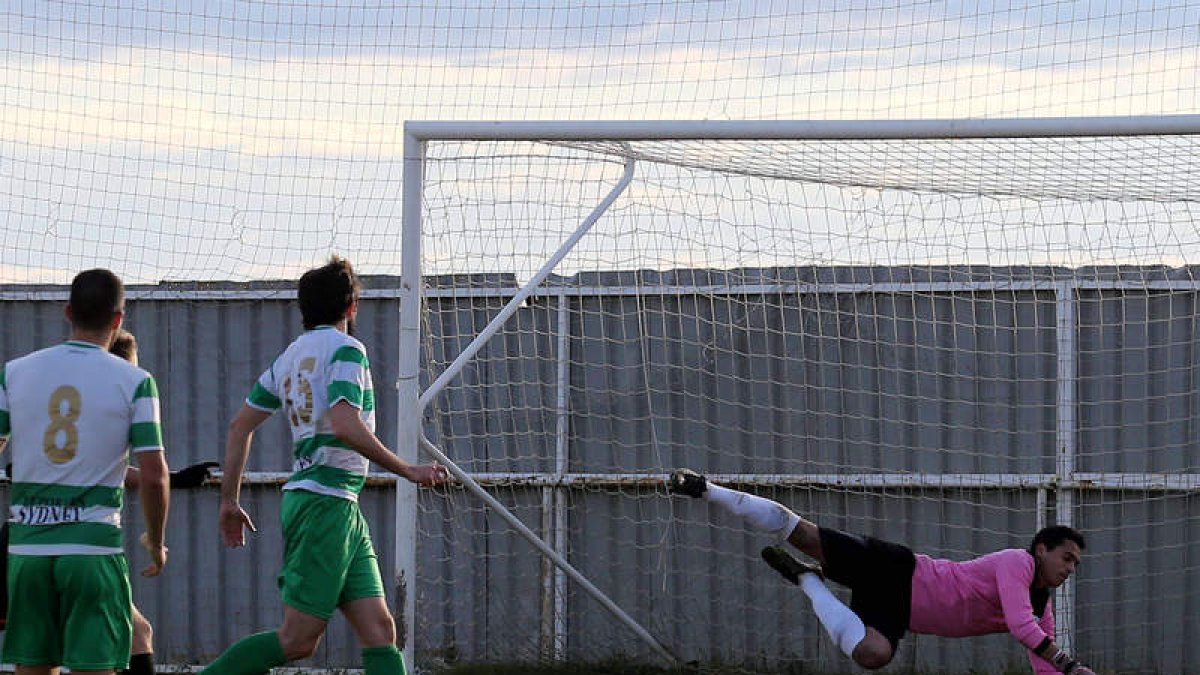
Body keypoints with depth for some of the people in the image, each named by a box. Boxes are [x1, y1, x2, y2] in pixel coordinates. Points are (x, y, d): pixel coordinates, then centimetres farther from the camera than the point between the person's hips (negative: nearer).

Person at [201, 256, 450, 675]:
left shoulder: (289, 357, 17)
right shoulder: (345, 349, -7)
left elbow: (241, 425, 19)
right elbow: (345, 425, -21)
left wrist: (229, 501, 24)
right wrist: (407, 471, -15)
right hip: (327, 502, -9)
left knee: (379, 630, 2)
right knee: (298, 640, -9)